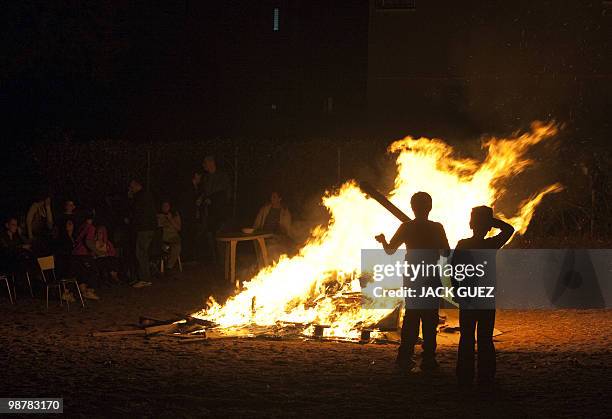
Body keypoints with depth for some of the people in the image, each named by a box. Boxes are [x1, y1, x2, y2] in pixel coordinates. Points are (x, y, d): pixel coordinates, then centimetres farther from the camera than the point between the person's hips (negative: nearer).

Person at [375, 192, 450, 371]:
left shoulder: (406, 227, -3)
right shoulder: (436, 228, -8)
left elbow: (390, 250, 0)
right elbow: (446, 252, -4)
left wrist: (383, 240, 19)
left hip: (411, 278, 3)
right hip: (431, 279, -3)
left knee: (411, 317, 12)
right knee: (429, 319, 2)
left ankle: (405, 357, 10)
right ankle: (428, 360, -2)